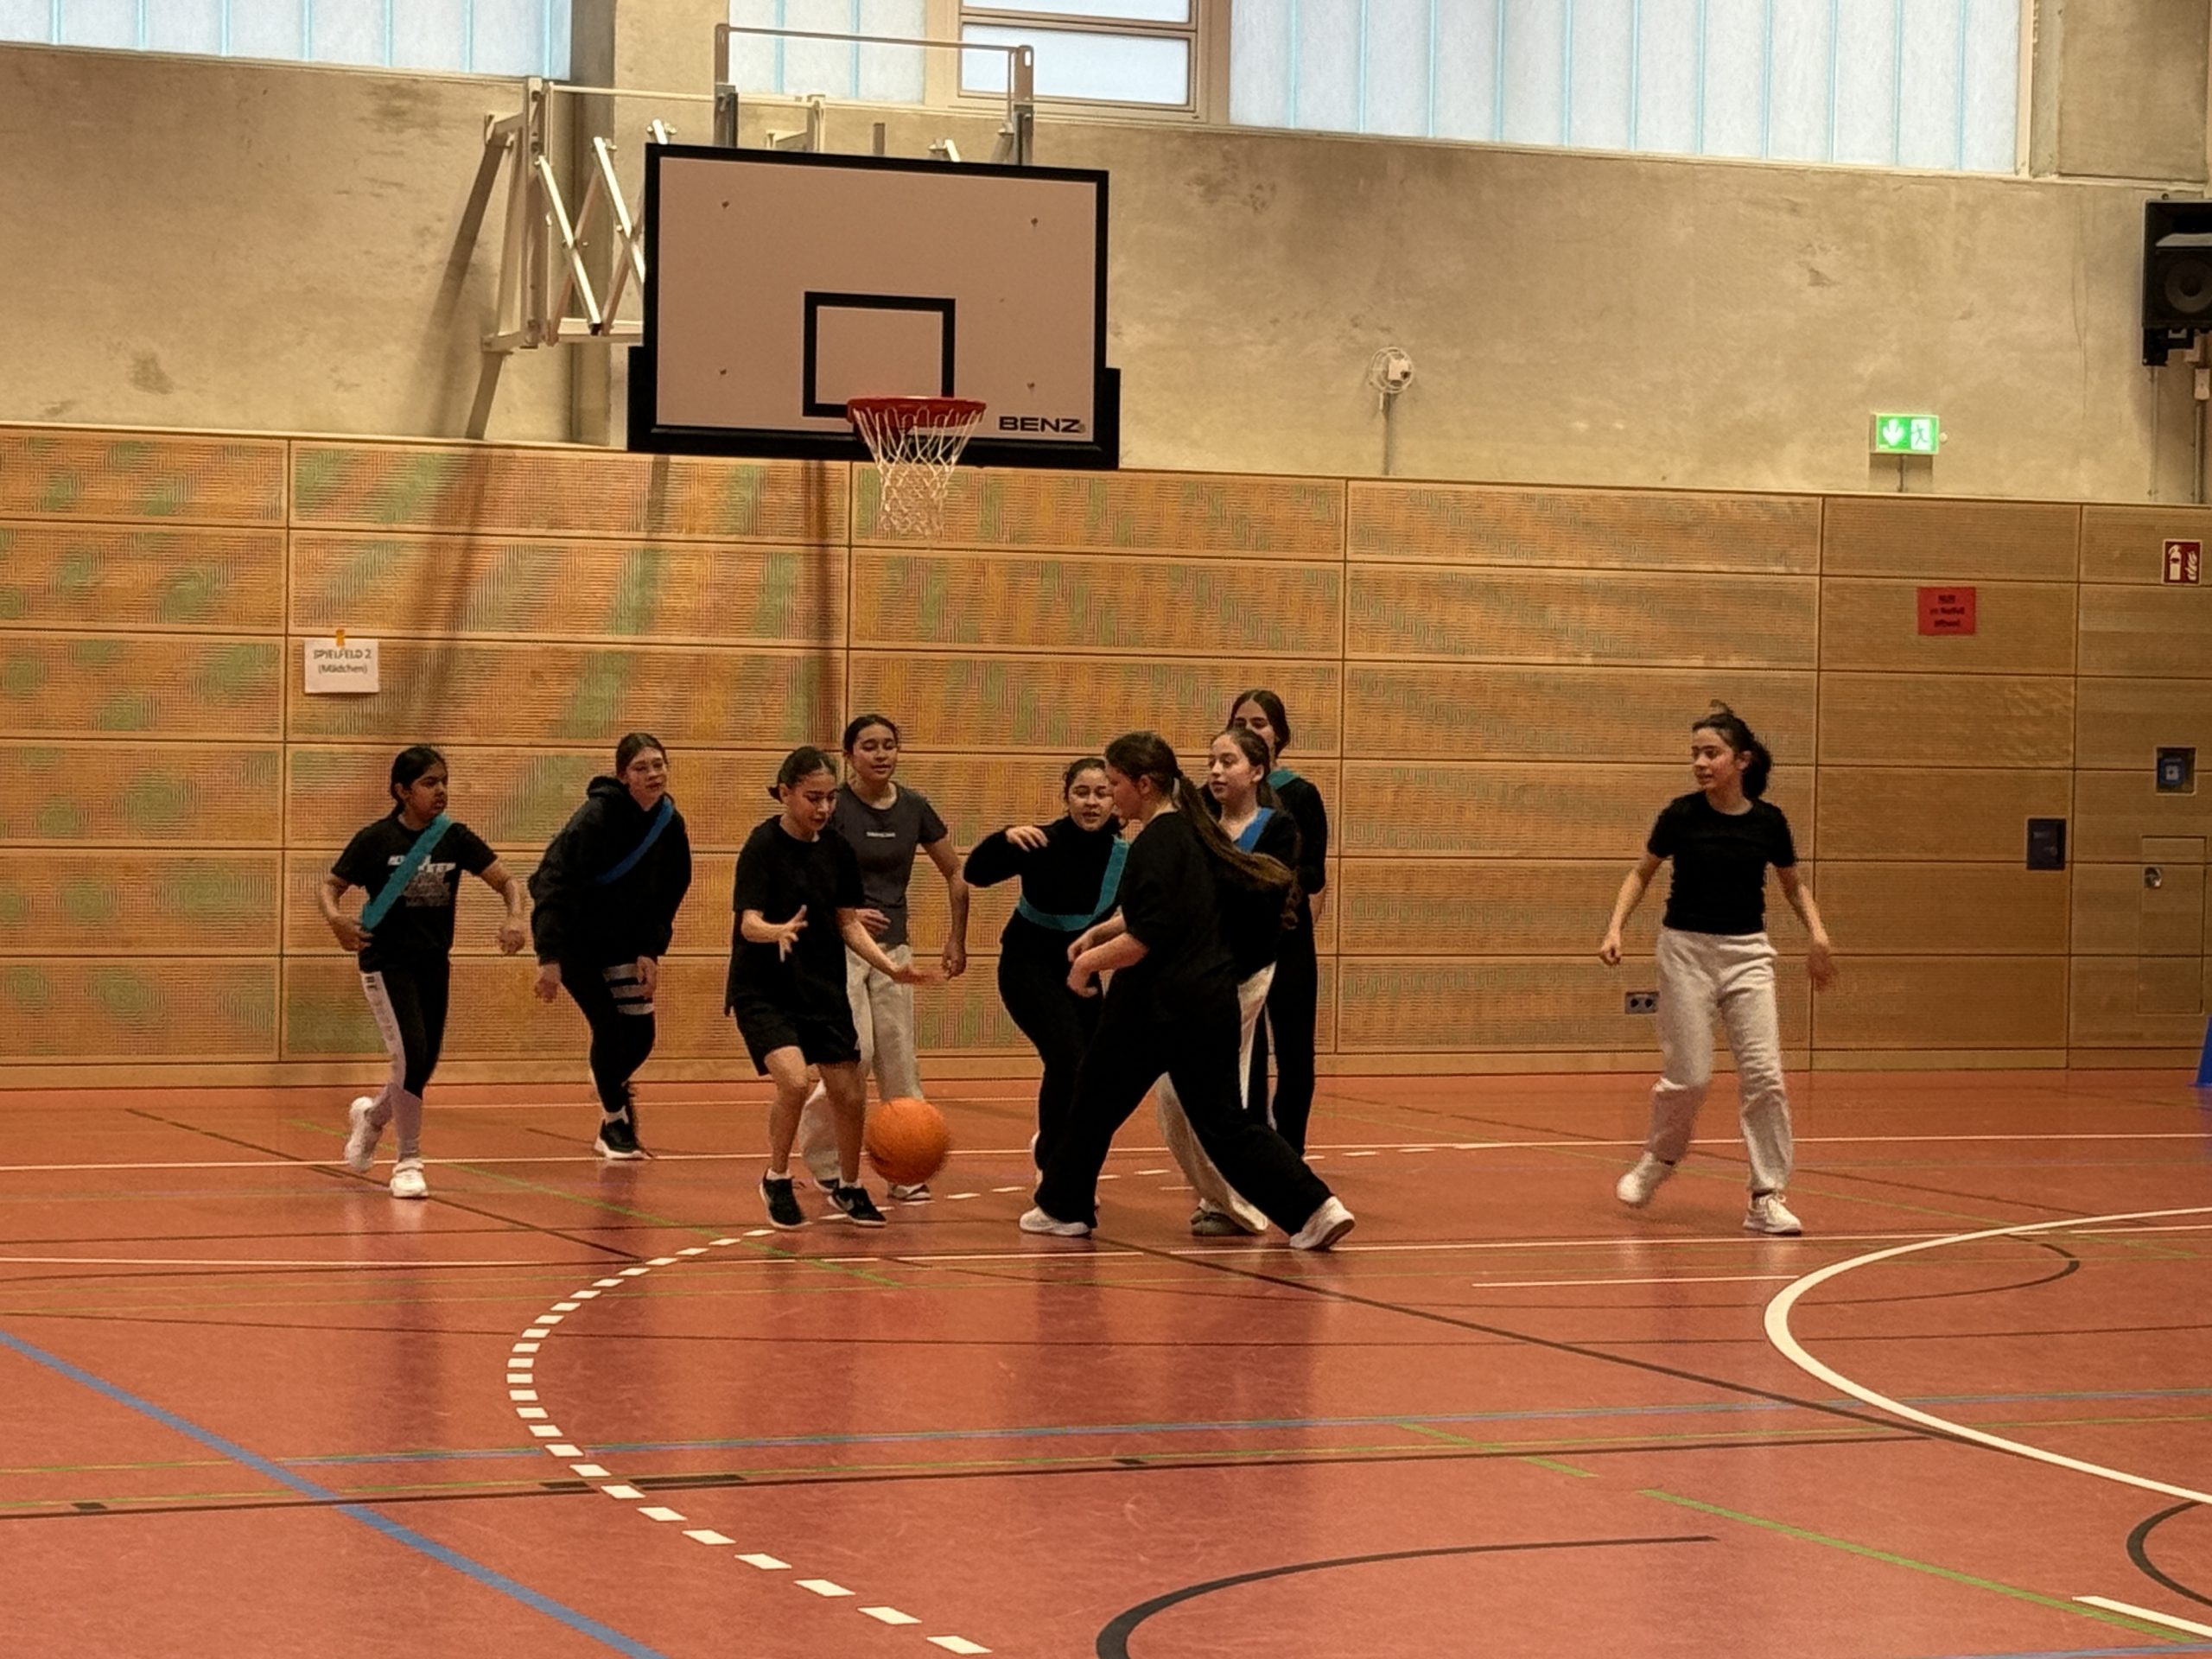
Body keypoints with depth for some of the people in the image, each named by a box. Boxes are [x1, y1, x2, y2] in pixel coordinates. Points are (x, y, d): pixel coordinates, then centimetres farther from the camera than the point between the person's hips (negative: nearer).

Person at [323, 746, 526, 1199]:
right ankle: (408, 1161, -4)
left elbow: (506, 881, -1)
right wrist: (335, 918, -24)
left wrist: (514, 917, -22)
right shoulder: (376, 839, -9)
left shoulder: (455, 838, 0)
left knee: (423, 1067, 10)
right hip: (386, 962, -4)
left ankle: (371, 1114, 43)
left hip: (434, 965, 5)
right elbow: (329, 886, -2)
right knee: (410, 1053, -18)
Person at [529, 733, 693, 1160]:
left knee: (640, 1033, 2)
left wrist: (652, 951, -6)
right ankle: (614, 1119, 8)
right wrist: (549, 957, -34)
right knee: (608, 1025, -13)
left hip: (623, 938, 6)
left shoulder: (670, 823, -6)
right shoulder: (597, 816, -25)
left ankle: (611, 1084, 35)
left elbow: (668, 896, 4)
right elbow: (553, 881, -29)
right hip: (576, 936, -6)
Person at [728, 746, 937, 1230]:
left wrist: (889, 967, -5)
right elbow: (749, 923, -22)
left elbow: (848, 923, 9)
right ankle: (777, 1181, 0)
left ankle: (848, 1189, 29)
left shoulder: (838, 850, 1)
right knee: (794, 1080, -24)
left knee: (849, 1094, 5)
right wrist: (779, 931, -44)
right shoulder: (763, 845, -14)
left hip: (823, 990, 5)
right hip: (764, 990, -5)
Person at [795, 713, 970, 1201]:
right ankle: (821, 1158, 5)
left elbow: (955, 873, 14)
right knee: (854, 1052, -14)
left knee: (898, 1060, 0)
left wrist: (956, 940, 12)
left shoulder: (915, 808, 3)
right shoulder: (834, 807, -10)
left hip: (893, 948, 4)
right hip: (839, 945, -4)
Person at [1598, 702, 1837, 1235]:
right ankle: (1660, 1157, 28)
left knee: (1763, 1075, -8)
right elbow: (1642, 873, 6)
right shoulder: (1681, 814, -7)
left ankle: (1766, 1198, -1)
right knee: (1689, 1076, -2)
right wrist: (1616, 927, -6)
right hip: (1686, 950, -1)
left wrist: (1817, 933, -3)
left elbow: (1793, 885, 12)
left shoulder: (1768, 821, -4)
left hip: (1747, 953, 1)